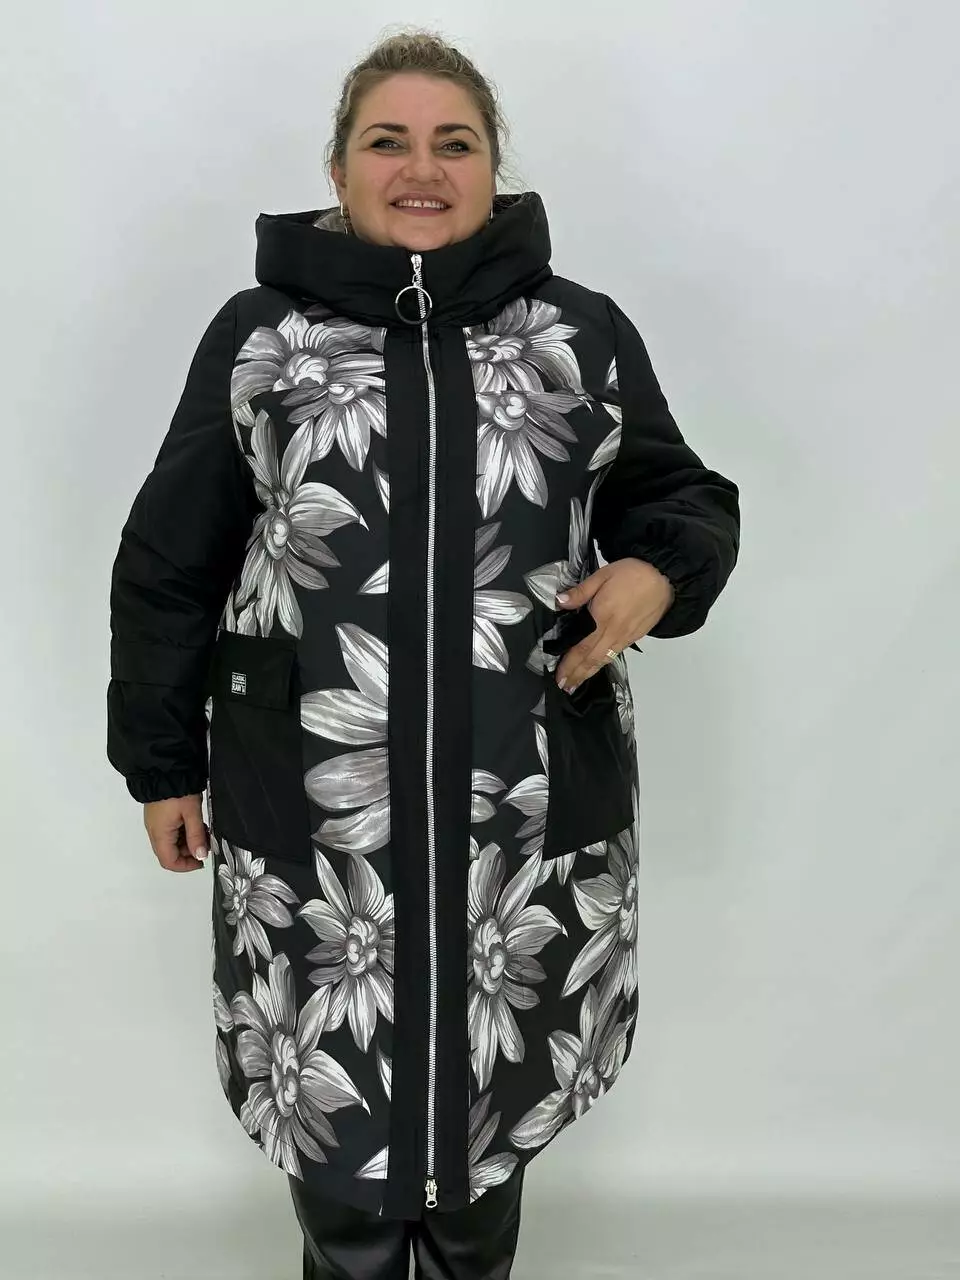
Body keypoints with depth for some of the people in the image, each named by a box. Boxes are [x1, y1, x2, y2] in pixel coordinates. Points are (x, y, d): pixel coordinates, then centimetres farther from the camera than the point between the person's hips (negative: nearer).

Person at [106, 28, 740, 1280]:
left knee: (497, 1079, 17)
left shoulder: (584, 333, 3)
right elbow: (171, 561, 5)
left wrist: (658, 573, -11)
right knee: (332, 1082, 13)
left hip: (528, 805, 1)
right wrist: (163, 758, 5)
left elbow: (677, 498, 12)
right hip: (312, 806, 0)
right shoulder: (257, 334, 1)